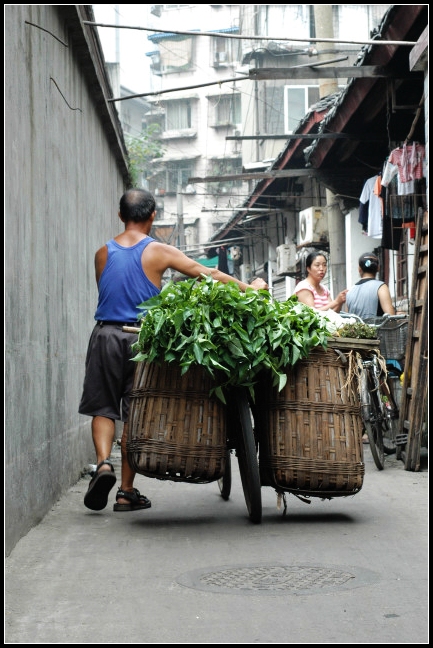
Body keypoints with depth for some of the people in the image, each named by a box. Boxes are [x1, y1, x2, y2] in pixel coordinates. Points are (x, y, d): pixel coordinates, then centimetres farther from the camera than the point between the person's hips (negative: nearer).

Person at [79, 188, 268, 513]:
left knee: (103, 407, 12)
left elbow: (107, 292, 8)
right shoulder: (160, 252, -2)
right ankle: (127, 492, 11)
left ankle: (103, 461, -15)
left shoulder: (103, 253, 6)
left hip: (106, 334, 1)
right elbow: (208, 274, -2)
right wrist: (249, 287, 8)